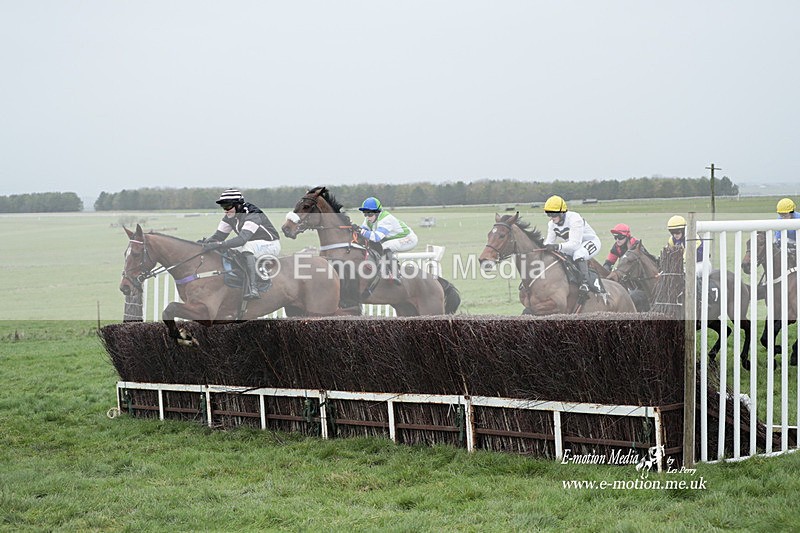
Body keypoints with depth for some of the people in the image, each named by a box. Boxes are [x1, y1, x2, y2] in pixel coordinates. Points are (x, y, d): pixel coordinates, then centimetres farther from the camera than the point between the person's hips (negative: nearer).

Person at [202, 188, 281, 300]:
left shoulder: (253, 215, -29)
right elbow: (218, 236, 1)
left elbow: (242, 239, -42)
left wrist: (218, 245, -48)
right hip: (253, 246, 9)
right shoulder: (229, 217, -3)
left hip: (271, 245, -9)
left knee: (247, 248, -37)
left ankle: (252, 289, -43)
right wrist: (204, 243, -21)